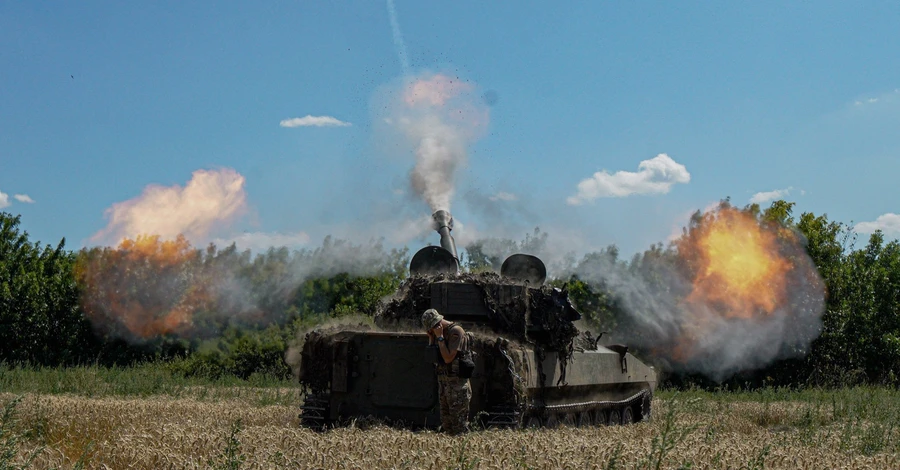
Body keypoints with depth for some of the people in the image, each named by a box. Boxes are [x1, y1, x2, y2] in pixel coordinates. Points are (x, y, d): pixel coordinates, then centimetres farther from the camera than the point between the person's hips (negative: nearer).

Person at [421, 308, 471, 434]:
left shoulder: (456, 331, -14)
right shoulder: (438, 333, 12)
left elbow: (448, 358, -20)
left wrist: (440, 337, -15)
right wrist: (431, 337, 4)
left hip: (457, 383, -9)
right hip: (443, 381, 9)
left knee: (459, 425, -8)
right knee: (446, 424, 11)